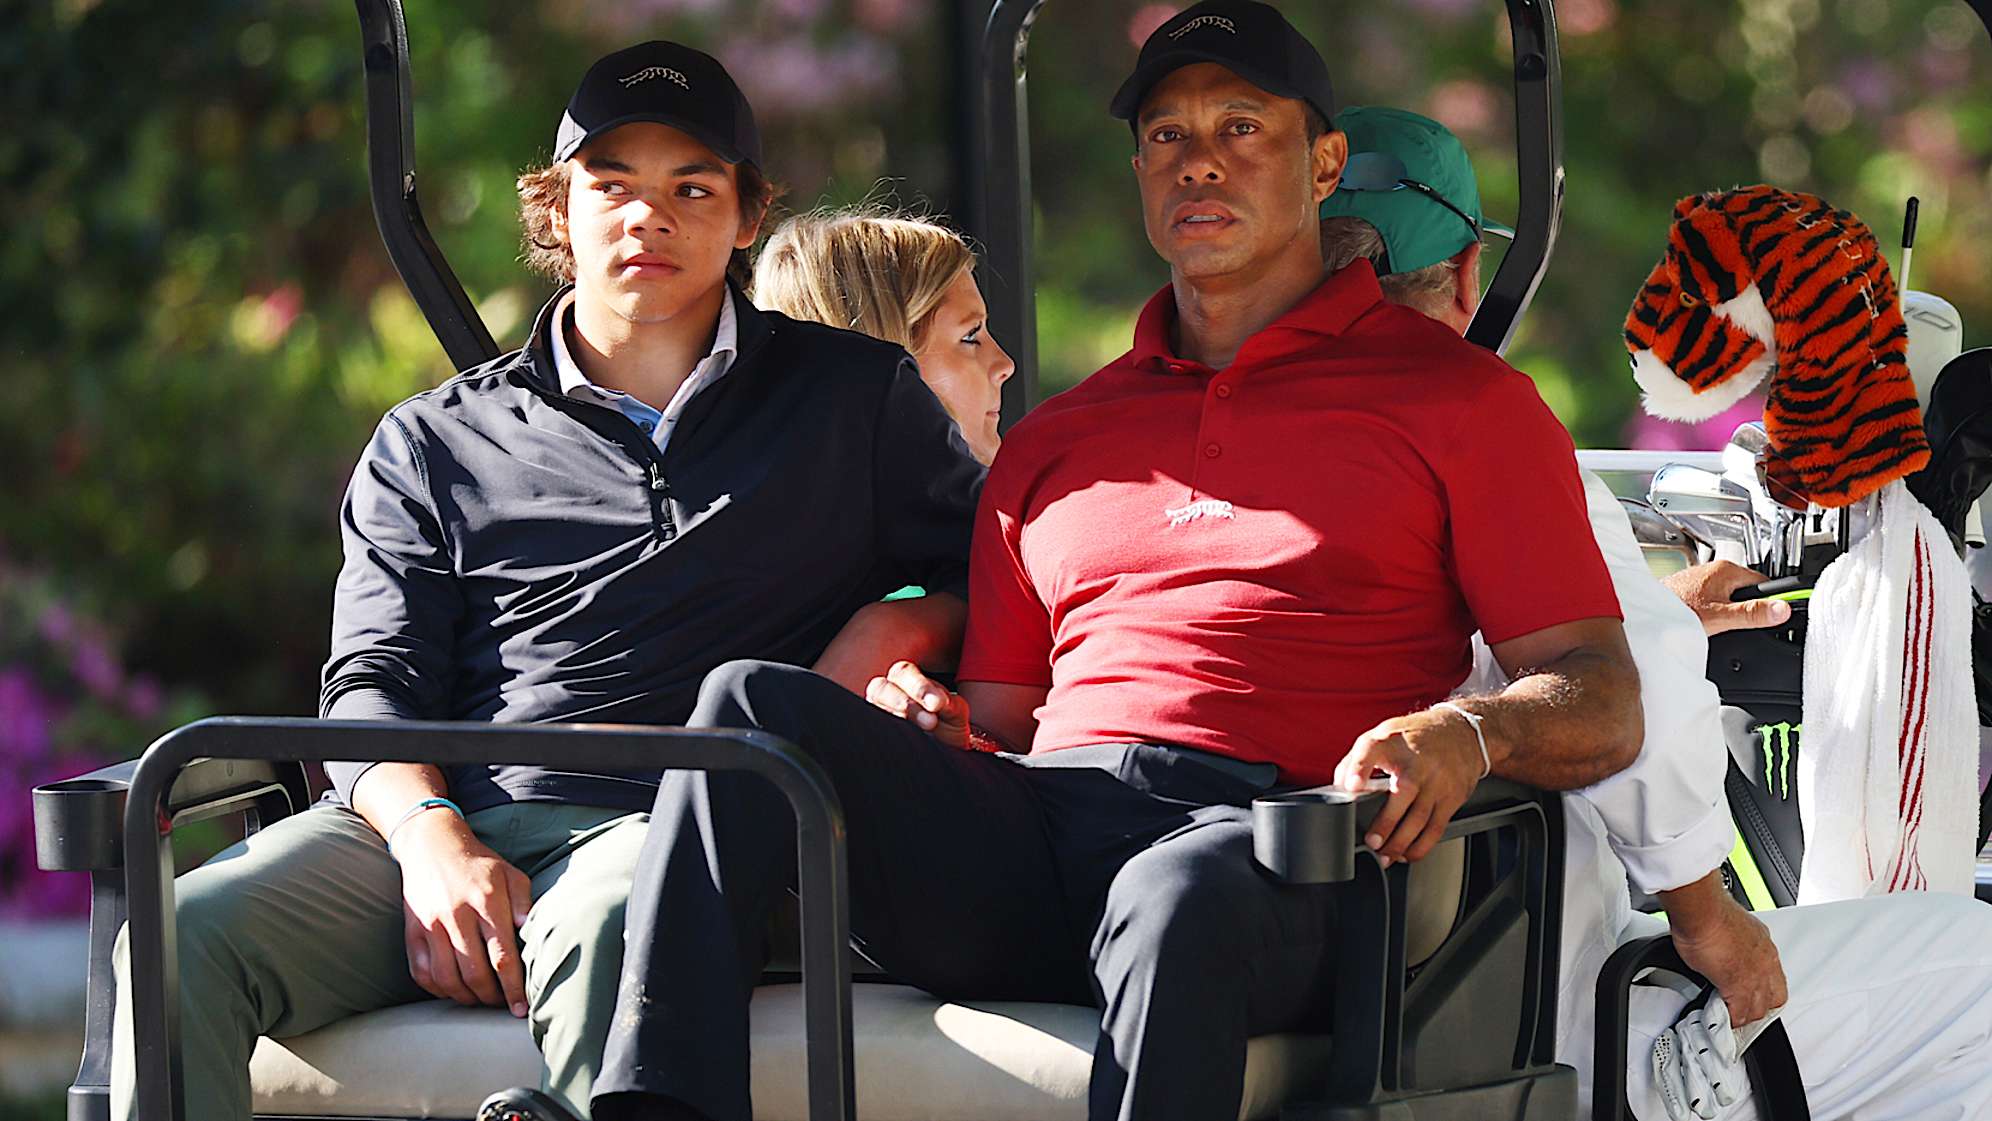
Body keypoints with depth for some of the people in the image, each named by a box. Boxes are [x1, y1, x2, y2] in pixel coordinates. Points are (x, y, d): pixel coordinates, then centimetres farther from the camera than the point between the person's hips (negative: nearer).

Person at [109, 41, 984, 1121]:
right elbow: (372, 684, 13)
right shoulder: (434, 443, 23)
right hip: (446, 819, 2)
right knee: (184, 935, -29)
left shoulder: (859, 397, 22)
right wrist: (430, 837, -8)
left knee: (598, 934, -42)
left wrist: (900, 627, 1)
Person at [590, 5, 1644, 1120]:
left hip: (1267, 844, -5)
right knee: (755, 701, -17)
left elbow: (1605, 708, 8)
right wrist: (939, 734, 4)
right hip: (1028, 846, 5)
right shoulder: (1055, 440, 30)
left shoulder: (1457, 398, 15)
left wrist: (1468, 732, -16)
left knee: (1180, 896, -41)